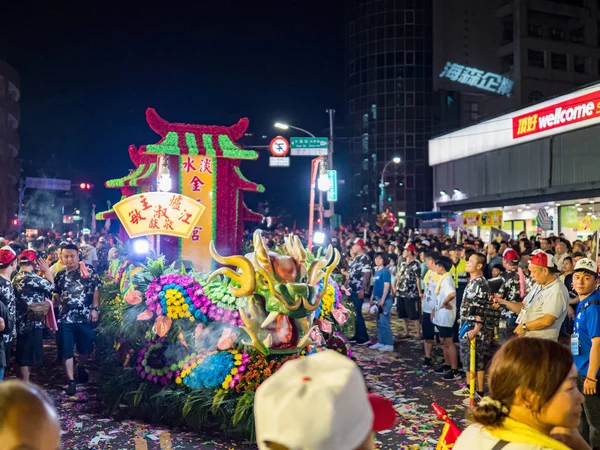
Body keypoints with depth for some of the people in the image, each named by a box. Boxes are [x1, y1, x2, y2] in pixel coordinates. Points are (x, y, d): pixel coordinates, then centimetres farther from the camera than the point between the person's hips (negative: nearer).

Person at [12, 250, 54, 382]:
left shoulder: (16, 278, 12)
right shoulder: (30, 278, -19)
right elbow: (50, 286, -8)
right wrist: (47, 269, 2)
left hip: (22, 323, 10)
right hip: (32, 323, -10)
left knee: (23, 358, 16)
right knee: (28, 359, -3)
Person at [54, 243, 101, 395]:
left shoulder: (88, 271, -2)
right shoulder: (60, 275, 7)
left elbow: (96, 290, 0)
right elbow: (56, 296, 15)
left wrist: (94, 309, -6)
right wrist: (55, 312, 6)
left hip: (85, 317, -2)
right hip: (65, 318, 2)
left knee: (86, 348, 10)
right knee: (66, 351, 2)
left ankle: (81, 367, 40)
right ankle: (71, 381, 11)